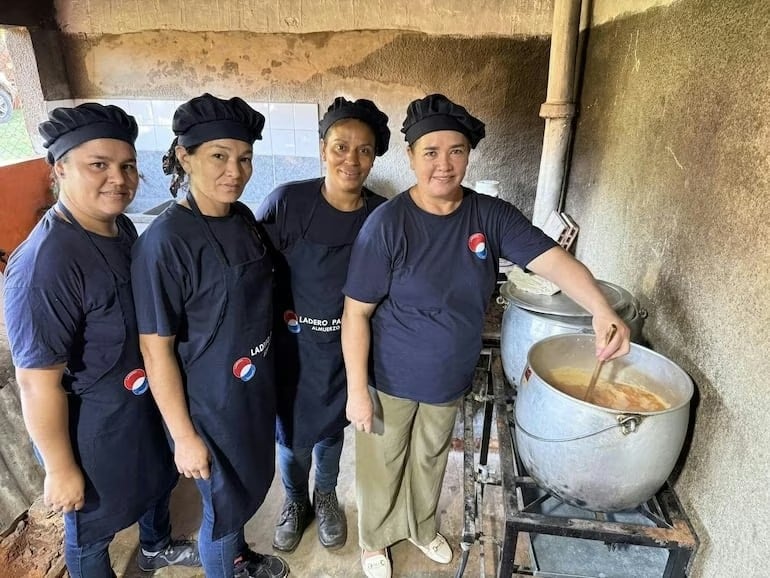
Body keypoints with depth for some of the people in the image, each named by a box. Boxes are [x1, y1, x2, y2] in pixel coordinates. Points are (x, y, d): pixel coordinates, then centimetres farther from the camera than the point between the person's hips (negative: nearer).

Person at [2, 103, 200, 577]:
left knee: (156, 479, 31)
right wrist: (61, 469, -16)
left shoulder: (123, 227, -5)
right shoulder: (46, 262, -32)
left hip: (144, 401, 8)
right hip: (92, 427, -8)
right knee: (92, 527, 19)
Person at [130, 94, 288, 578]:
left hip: (257, 385, 7)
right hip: (211, 401, -7)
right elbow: (156, 349, -20)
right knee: (225, 503, 15)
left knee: (253, 483, 26)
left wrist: (268, 372, 14)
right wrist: (184, 436, -15)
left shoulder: (243, 218, -2)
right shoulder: (164, 242, -24)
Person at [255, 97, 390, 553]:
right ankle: (296, 500, 48)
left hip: (346, 348, 2)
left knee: (332, 427, 23)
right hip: (292, 345, -1)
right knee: (292, 431, 17)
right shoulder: (287, 201, -18)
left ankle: (326, 496, 52)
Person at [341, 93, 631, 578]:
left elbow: (554, 259, -20)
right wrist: (357, 390, -16)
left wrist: (603, 313, -37)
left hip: (450, 379, 4)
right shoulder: (388, 224, -21)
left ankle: (422, 527, 56)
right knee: (383, 467, 18)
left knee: (431, 461, 27)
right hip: (391, 380, -3)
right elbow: (357, 312, -17)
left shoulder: (492, 216, -10)